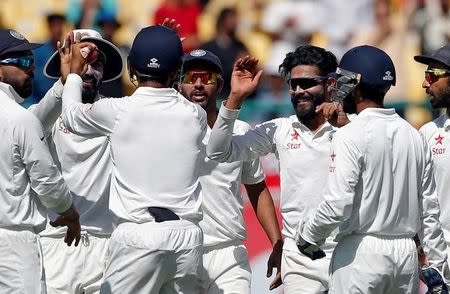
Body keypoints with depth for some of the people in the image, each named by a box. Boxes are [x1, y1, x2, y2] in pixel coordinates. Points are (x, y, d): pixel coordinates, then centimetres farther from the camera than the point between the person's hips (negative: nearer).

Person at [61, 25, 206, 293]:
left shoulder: (117, 111, -3)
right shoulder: (195, 115, 4)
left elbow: (71, 115, 16)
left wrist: (75, 71, 34)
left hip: (137, 237, -3)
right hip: (188, 238, 4)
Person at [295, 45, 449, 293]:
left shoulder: (351, 135, -10)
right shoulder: (413, 136, 9)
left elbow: (338, 204, -16)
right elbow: (429, 207, 12)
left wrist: (307, 235, 1)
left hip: (362, 252, -6)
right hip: (406, 253, 6)